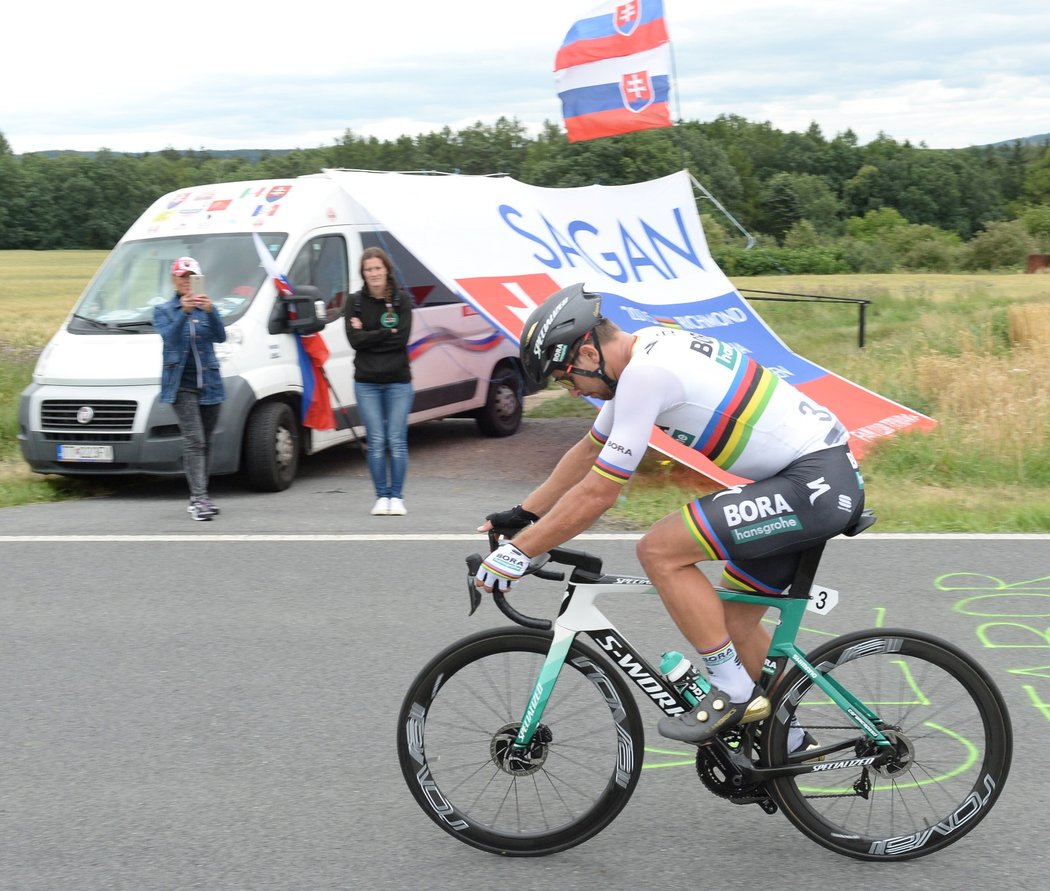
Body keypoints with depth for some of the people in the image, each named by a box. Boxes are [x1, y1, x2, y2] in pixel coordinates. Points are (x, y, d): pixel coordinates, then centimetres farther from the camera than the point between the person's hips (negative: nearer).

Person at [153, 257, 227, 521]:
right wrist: (183, 312, -28)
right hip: (181, 384, -3)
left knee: (205, 443, 7)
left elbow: (220, 336, -6)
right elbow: (170, 337, -13)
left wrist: (210, 311, -23)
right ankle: (199, 498, -20)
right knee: (194, 440, -15)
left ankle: (199, 499, 16)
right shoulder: (163, 310, 7)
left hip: (209, 383, 3)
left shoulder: (206, 307, 12)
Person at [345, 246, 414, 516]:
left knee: (397, 441, -2)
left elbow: (402, 337, -10)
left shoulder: (401, 300, 2)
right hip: (367, 382, 1)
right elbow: (354, 340, -7)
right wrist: (386, 333, -9)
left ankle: (396, 496, 7)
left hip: (398, 381, -1)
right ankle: (382, 496, 9)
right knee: (376, 441, 1)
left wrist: (368, 335, -9)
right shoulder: (355, 302, 5)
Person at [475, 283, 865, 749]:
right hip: (828, 481, 10)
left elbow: (598, 492, -18)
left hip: (816, 483, -10)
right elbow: (589, 450, 22)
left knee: (659, 550, -15)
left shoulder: (648, 371, -20)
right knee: (734, 622, 16)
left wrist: (517, 552, -11)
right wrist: (522, 514, 22)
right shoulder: (644, 354, 10)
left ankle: (735, 693, -4)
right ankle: (789, 738, 32)